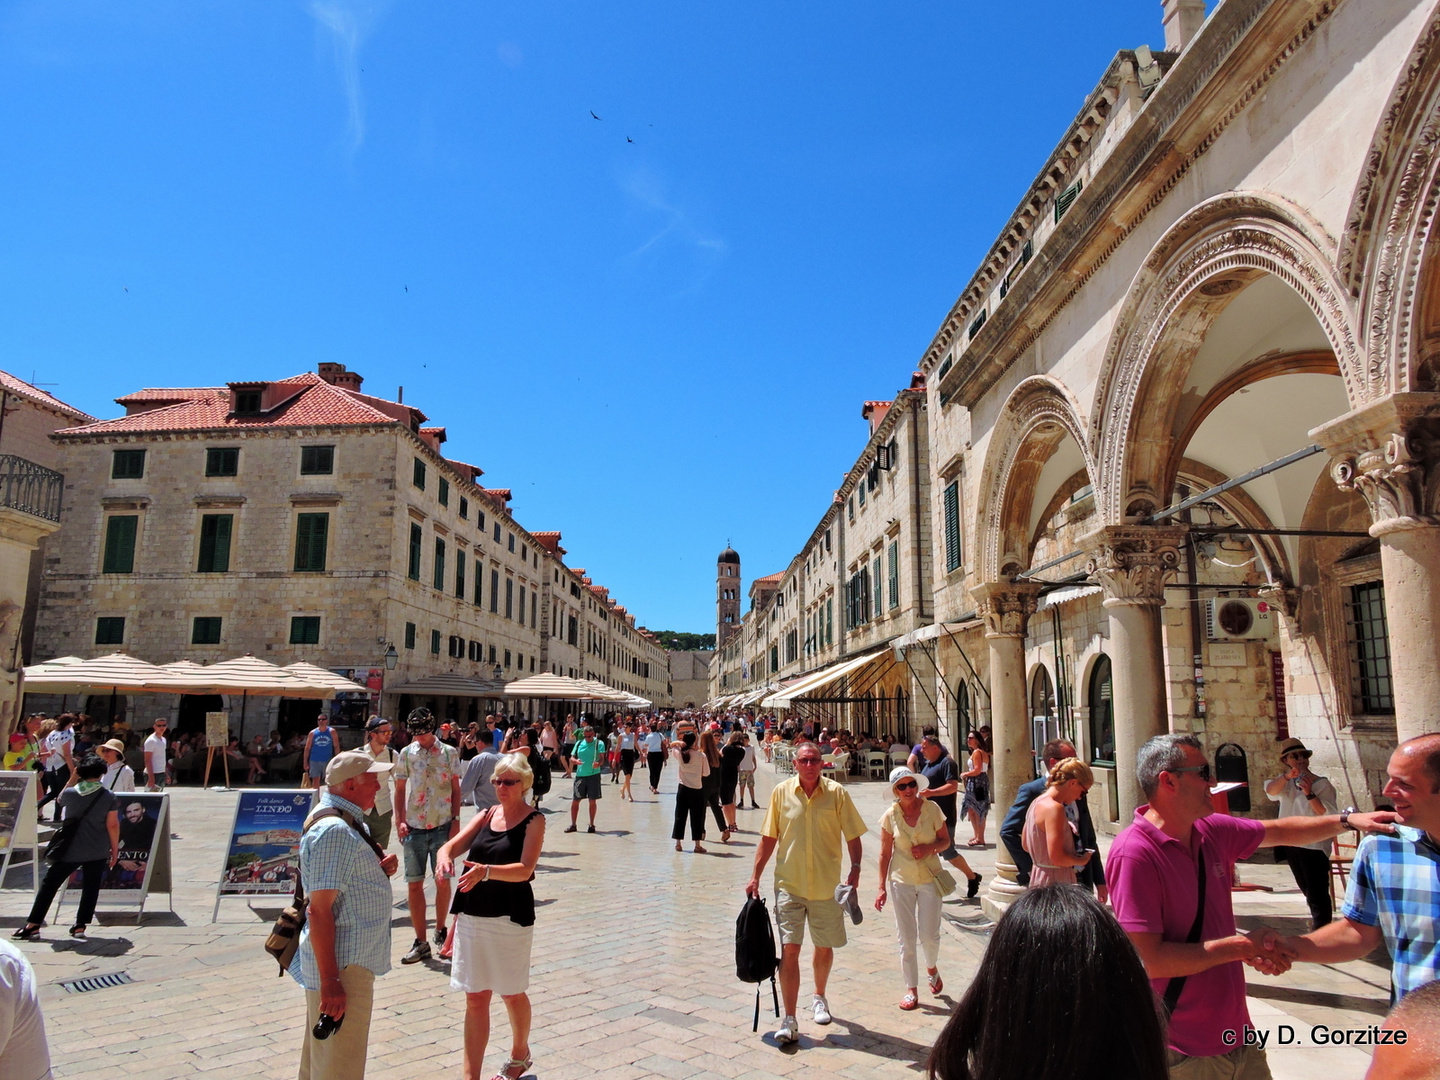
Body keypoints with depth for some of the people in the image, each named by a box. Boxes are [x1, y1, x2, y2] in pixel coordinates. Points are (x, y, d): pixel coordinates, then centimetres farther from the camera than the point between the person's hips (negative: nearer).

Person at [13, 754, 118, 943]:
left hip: (70, 851, 0)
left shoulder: (69, 793, -5)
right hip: (98, 852, 0)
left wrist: (72, 778, 21)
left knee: (49, 885, 13)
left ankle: (33, 925, 16)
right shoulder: (109, 797, -8)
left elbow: (59, 800, 21)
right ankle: (80, 927, 9)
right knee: (90, 889, 9)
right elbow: (112, 825, -6)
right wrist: (115, 849, 5)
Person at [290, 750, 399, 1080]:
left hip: (352, 961, 10)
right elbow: (319, 909, -25)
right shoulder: (335, 830, -22)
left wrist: (380, 869, 0)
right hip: (344, 966, -10)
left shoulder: (348, 823, 10)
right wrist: (331, 981, -25)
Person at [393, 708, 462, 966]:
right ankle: (420, 942, 8)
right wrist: (400, 820, -1)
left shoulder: (449, 753, 1)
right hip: (414, 828, 1)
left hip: (442, 826, -1)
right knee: (414, 884, 1)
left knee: (443, 881, 6)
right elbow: (400, 790, 9)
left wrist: (456, 820, -3)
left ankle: (441, 931, 25)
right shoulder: (406, 754, 5)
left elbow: (456, 789, 4)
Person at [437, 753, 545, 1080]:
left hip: (510, 918, -4)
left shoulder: (534, 820, -9)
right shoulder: (486, 815, 7)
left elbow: (524, 870, -20)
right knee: (475, 998, 8)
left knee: (511, 993, 13)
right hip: (472, 915, 4)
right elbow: (452, 846, -2)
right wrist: (445, 856, -25)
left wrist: (485, 871, -36)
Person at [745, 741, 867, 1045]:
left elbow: (852, 835, -1)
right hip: (789, 884, 0)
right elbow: (769, 837, 3)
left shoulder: (837, 793, -7)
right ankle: (789, 1020, 1)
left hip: (826, 885, 1)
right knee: (789, 949, -6)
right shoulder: (782, 792, -4)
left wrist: (855, 868, -15)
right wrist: (756, 876, 2)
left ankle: (820, 998, 42)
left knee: (825, 947, 16)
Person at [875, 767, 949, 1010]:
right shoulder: (890, 815, -7)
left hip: (930, 878, 0)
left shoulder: (931, 808, -8)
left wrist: (930, 847, -18)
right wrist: (882, 887, -2)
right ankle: (911, 988, 19)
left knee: (929, 934, 1)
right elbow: (885, 853, -1)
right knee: (906, 938, 5)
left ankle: (931, 967, 34)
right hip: (902, 881, 0)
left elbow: (946, 840, 3)